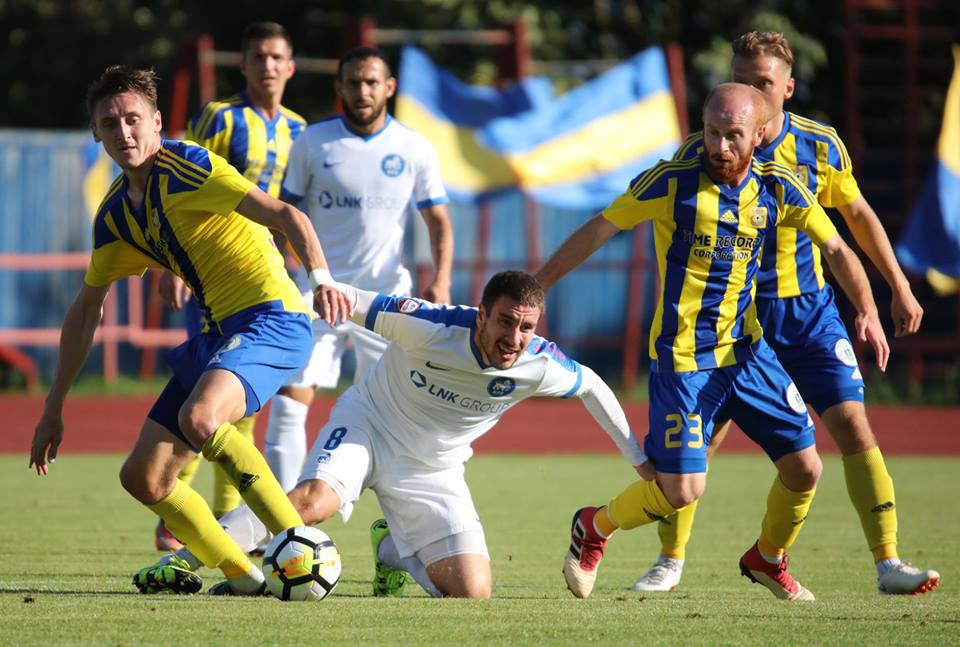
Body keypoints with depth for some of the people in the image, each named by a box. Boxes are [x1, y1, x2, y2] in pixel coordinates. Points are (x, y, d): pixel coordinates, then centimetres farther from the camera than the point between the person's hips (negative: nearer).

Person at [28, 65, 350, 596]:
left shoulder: (184, 168, -11)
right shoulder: (115, 214, 13)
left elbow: (285, 215, -20)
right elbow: (85, 311, 23)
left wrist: (320, 276, -39)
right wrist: (53, 409, 21)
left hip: (271, 317, -9)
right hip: (218, 333, 9)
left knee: (198, 418, -35)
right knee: (143, 477, 4)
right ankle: (244, 575, 16)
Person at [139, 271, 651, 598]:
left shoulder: (540, 366, -18)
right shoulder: (433, 327, -28)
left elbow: (591, 386, 3)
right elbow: (357, 304, -21)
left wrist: (637, 456, 14)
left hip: (431, 469, 4)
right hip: (370, 423, -4)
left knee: (473, 593, -11)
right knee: (314, 501, -35)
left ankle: (392, 552, 21)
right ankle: (181, 561, -28)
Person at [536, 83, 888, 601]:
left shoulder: (777, 190, -1)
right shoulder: (671, 183, -13)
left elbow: (835, 248, 7)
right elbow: (597, 231, -5)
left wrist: (866, 310, -8)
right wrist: (535, 288, -5)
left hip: (747, 352, 5)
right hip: (682, 358, -5)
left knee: (804, 468, 1)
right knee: (682, 490, -11)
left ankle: (768, 558, 31)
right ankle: (593, 528, 19)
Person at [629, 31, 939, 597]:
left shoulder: (820, 146, -5)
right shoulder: (701, 152, -10)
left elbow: (858, 214, 10)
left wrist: (900, 288, 10)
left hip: (808, 310, 1)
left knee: (854, 427, -9)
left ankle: (888, 563, -5)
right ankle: (671, 562, 14)